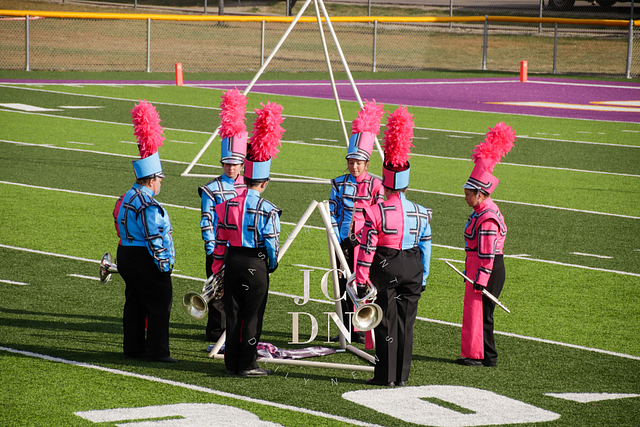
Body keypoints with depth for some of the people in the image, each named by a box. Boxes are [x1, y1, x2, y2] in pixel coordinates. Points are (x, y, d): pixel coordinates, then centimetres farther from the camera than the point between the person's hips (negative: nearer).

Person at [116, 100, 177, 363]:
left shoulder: (127, 198, 11)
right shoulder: (148, 205, -20)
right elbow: (155, 237, -22)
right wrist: (163, 265, -16)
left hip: (127, 255, 10)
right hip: (147, 261, -10)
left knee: (135, 303, 14)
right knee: (159, 305, -4)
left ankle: (133, 346, 19)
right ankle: (157, 351, -3)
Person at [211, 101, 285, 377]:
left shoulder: (228, 204, 2)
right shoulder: (267, 210, -13)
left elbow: (220, 240, 5)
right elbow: (271, 242, -13)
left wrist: (217, 268, 13)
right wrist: (272, 265, 6)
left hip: (233, 261, 5)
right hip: (256, 265, -5)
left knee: (233, 312, 11)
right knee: (252, 315, 3)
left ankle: (232, 363, 15)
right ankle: (248, 364, 5)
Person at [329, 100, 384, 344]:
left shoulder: (375, 186, -1)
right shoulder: (339, 184, 6)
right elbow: (333, 213, 6)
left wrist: (360, 239, -10)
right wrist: (337, 240, -3)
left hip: (364, 243, -3)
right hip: (343, 242, 3)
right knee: (343, 285, 4)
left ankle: (361, 330, 4)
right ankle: (346, 330, 11)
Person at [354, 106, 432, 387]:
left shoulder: (375, 212, -12)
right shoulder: (420, 213, 0)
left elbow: (367, 249, -12)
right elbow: (426, 248, 4)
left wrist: (361, 281, -7)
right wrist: (423, 278, 13)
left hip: (386, 268, -3)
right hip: (413, 269, 3)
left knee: (386, 322, 3)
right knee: (406, 322, 9)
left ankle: (385, 376, 4)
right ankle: (402, 376, 12)